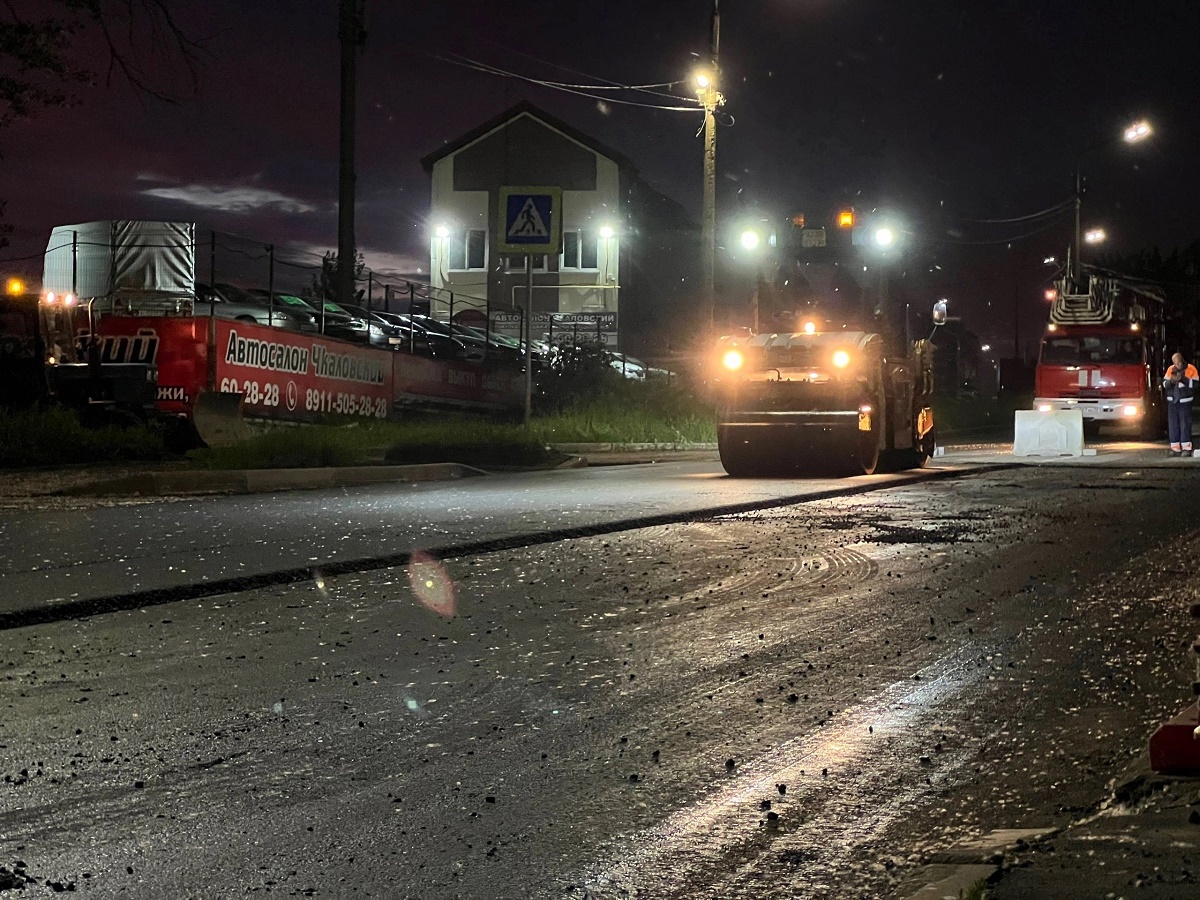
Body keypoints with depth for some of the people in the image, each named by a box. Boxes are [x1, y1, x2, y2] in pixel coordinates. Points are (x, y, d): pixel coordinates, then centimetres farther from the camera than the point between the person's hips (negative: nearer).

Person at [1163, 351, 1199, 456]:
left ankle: (1186, 448, -7)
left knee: (1185, 424, -8)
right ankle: (1175, 448, 5)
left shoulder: (1191, 369, -4)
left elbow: (1194, 384, -10)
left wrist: (1182, 378, -20)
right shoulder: (1171, 369, 6)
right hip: (1172, 401, 4)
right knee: (1173, 425, 2)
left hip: (1185, 401, -4)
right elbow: (1165, 384, 5)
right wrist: (1171, 381, -15)